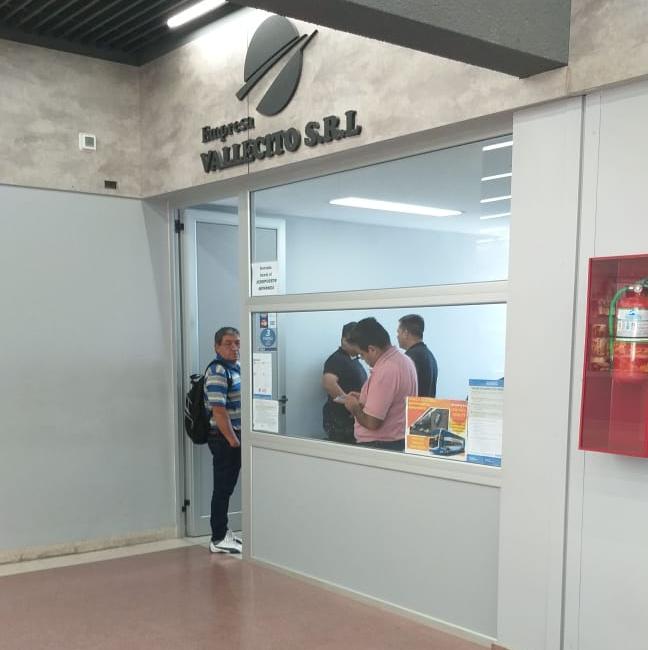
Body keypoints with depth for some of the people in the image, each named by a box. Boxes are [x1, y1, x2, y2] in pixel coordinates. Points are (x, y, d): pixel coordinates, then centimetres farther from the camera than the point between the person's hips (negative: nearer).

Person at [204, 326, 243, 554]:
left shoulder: (235, 368, 13)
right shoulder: (217, 372, -17)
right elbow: (218, 410, -23)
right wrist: (232, 439, -20)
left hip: (234, 435, 9)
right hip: (223, 438, -9)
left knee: (228, 486, 16)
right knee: (223, 488, -2)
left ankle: (223, 531, 26)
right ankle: (218, 539, 7)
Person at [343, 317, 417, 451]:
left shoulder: (384, 372, -25)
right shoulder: (405, 360, 6)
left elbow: (371, 422, -24)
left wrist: (354, 406, -7)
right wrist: (363, 399, 15)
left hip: (379, 445, -9)